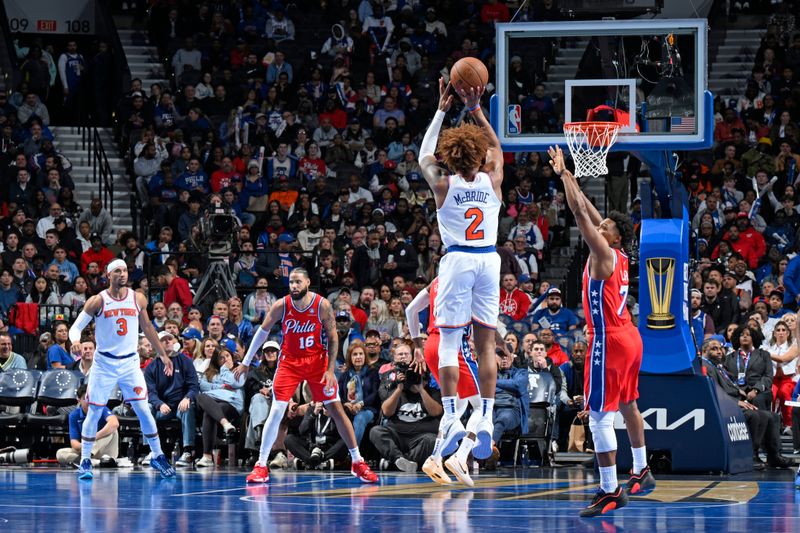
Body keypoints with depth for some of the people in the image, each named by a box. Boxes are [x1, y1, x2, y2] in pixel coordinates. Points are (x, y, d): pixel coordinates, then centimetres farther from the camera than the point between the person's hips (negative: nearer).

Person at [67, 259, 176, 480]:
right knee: (94, 412, -1)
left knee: (143, 410, -2)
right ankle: (85, 461, 7)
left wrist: (162, 355, 19)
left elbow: (147, 327, 16)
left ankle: (157, 456, 10)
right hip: (104, 363, -2)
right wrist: (75, 341, -28)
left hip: (130, 362, 2)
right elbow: (76, 326, -6)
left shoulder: (138, 299, 3)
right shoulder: (98, 301, -7)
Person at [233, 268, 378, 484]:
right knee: (276, 412, -10)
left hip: (317, 361, 0)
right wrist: (246, 362, 5)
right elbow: (263, 331, 2)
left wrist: (330, 369, -13)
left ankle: (357, 462, 8)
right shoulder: (281, 306, -11)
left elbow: (333, 338, -6)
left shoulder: (322, 305, -13)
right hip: (290, 362, 0)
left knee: (336, 410, 0)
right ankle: (261, 466, -4)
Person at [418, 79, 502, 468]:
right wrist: (475, 109, 21)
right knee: (486, 343, 5)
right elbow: (495, 146, 22)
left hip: (457, 261, -3)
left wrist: (442, 111, 21)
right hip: (489, 260, 3)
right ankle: (486, 417, 1)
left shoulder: (443, 185, -3)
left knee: (448, 342, -1)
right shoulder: (492, 181, 2)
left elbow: (424, 154, 17)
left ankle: (450, 415, -10)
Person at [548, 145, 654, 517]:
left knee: (600, 416, -10)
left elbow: (580, 213, -17)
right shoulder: (620, 257, 9)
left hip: (609, 342, -10)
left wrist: (562, 175, -10)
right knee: (628, 405, 24)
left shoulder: (603, 254, -14)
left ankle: (610, 492, -13)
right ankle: (641, 472, 37)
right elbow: (587, 211, 18)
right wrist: (570, 179, 21)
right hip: (629, 337, 10)